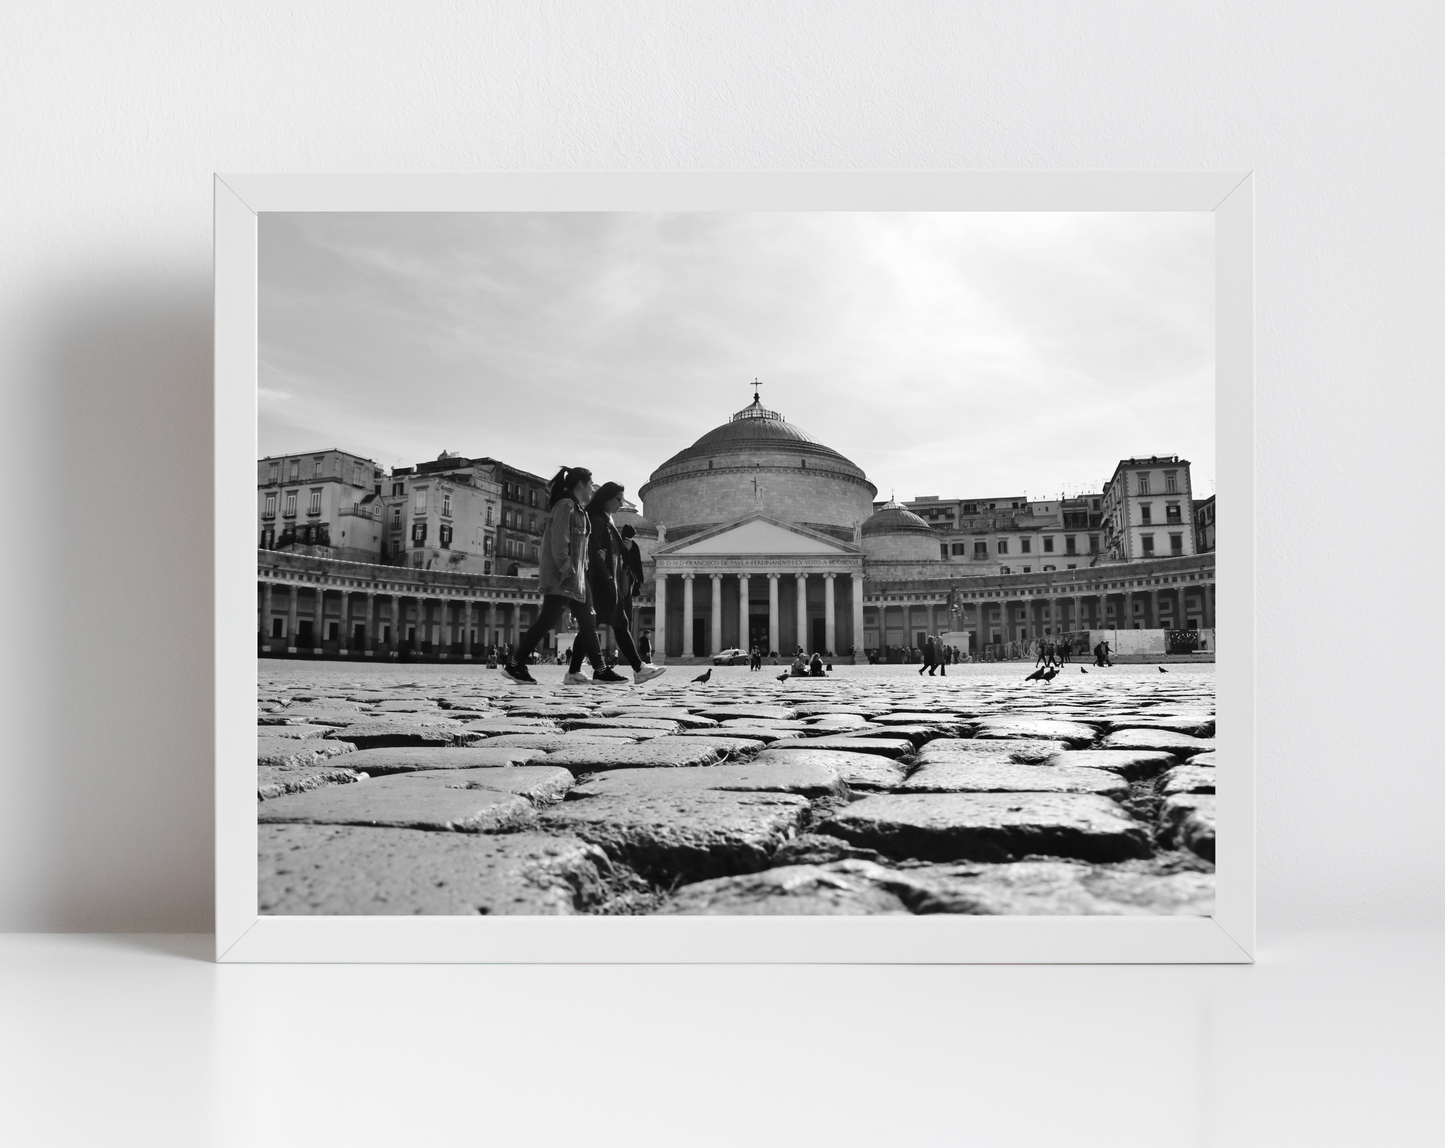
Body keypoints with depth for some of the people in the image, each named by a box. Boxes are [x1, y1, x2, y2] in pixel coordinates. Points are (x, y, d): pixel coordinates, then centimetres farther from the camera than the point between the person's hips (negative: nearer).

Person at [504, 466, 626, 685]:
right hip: (561, 578, -10)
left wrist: (578, 571, 16)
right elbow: (559, 542, -18)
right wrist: (567, 570, -21)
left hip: (574, 579, 10)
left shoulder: (577, 509, 20)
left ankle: (600, 670, 8)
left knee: (587, 623, 7)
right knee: (547, 619, -10)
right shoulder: (565, 506, -9)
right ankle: (515, 664, -3)